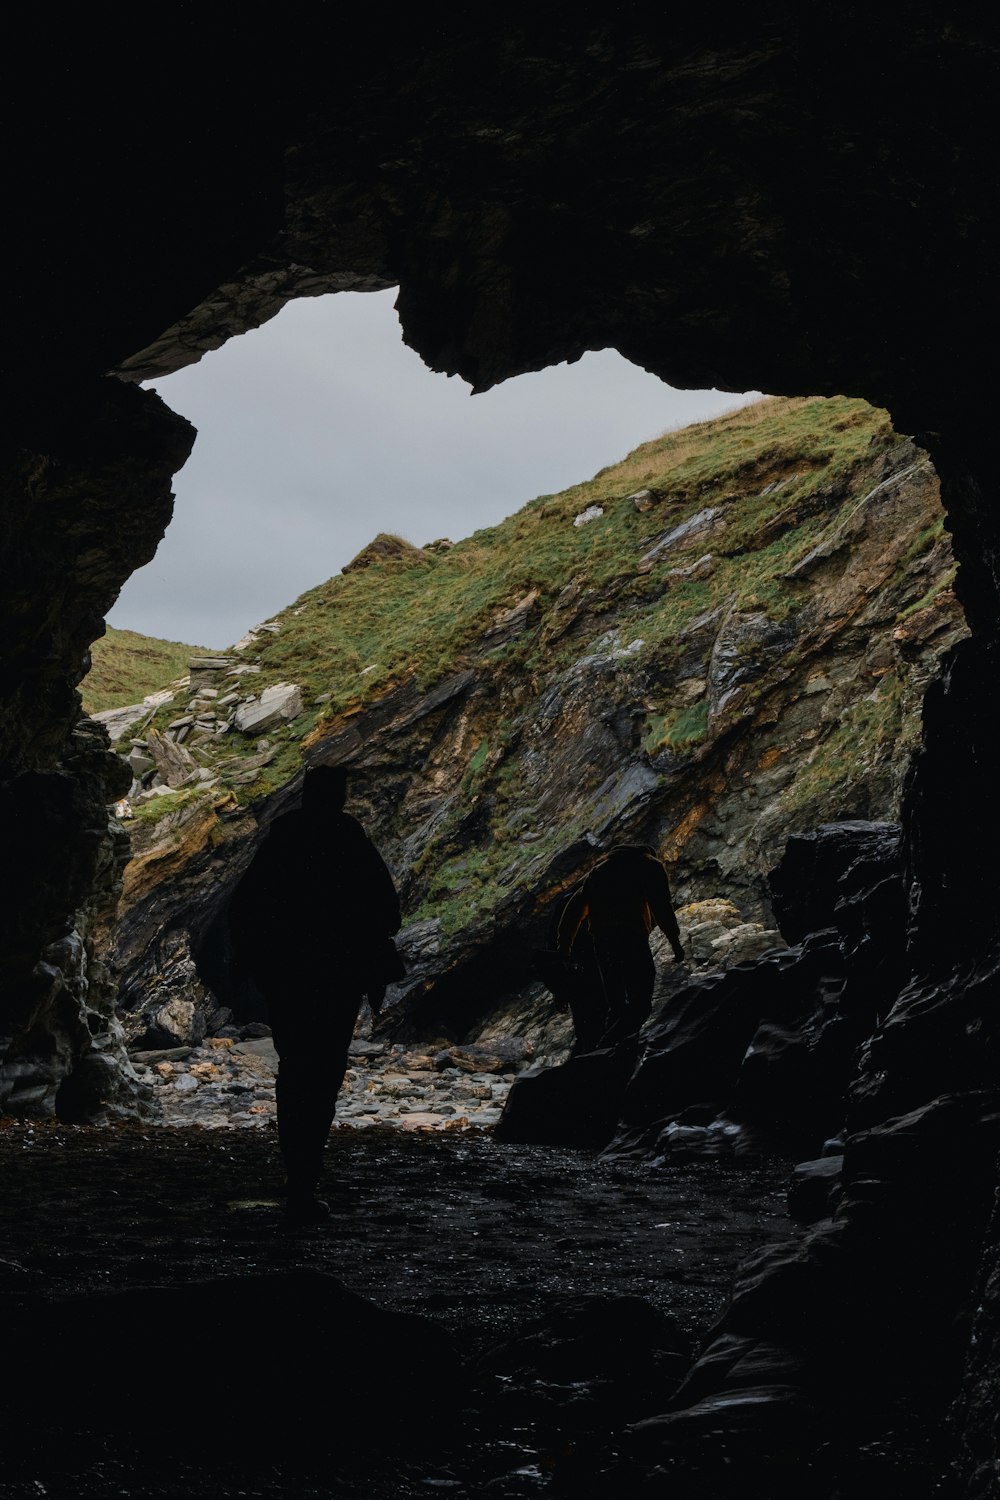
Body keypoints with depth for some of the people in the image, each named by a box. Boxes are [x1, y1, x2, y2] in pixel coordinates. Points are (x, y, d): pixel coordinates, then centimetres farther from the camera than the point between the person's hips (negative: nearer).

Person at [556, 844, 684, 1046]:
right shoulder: (650, 866, 11)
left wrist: (564, 943, 24)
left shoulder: (600, 868, 27)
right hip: (631, 936, -6)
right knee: (640, 1003, -9)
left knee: (614, 1004, 15)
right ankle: (608, 1047, -26)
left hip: (600, 938, 6)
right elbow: (661, 905, -3)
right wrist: (674, 941, -1)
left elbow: (576, 905, 23)